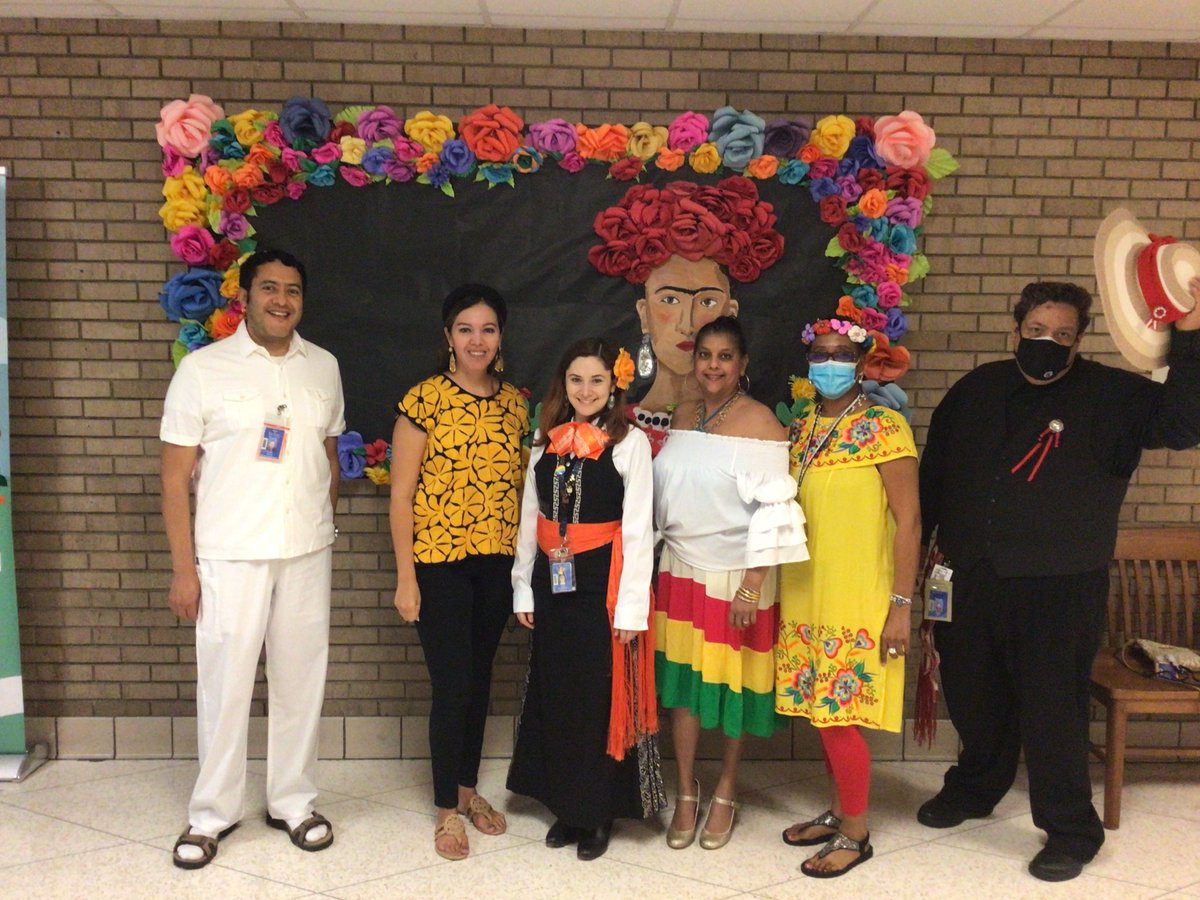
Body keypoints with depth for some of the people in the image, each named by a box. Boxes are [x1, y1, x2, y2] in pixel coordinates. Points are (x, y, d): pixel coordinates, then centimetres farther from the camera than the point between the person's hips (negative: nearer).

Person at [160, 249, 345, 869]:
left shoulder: (323, 368, 6)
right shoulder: (203, 369, -5)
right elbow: (175, 475, -5)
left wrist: (324, 533, 13)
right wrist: (183, 567, -8)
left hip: (307, 555, 3)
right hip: (229, 557, -3)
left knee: (300, 683, 10)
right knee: (225, 685, 4)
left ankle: (292, 802, 27)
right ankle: (212, 812, 22)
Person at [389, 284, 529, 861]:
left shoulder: (514, 403, 6)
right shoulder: (424, 400, -8)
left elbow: (521, 484, 11)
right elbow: (401, 494, -8)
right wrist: (405, 577, -10)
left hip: (498, 562, 5)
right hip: (439, 560, -4)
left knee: (480, 677, 15)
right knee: (451, 684, 0)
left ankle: (468, 787, 32)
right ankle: (447, 808, 17)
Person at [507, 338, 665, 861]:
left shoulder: (630, 443, -5)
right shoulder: (546, 441, 8)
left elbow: (638, 529, -8)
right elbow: (530, 519, 11)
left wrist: (631, 606, -11)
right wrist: (524, 589, 8)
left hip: (603, 585, -4)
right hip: (552, 585, 4)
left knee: (602, 699, 4)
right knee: (555, 697, 11)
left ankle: (598, 812, 20)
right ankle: (565, 806, 27)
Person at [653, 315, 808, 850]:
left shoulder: (759, 423, -13)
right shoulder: (683, 415, 6)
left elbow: (773, 510, -16)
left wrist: (753, 586, -19)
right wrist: (664, 549, 10)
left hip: (735, 577, -5)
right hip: (681, 569, 5)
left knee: (730, 682, 8)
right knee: (682, 680, 8)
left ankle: (725, 793, 27)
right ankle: (686, 794, 23)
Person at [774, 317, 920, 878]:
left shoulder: (883, 427, -10)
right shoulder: (800, 428, 9)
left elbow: (908, 519, -12)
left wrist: (901, 605, -14)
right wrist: (774, 589, 13)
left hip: (857, 601, -6)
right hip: (803, 596, 6)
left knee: (838, 713, -2)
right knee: (819, 708, 14)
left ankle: (855, 833, 16)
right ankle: (839, 810, 32)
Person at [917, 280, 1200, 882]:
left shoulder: (1109, 396, -3)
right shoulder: (976, 391, 8)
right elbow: (932, 473, 14)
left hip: (1060, 589, -4)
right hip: (969, 581, 4)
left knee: (1052, 709, -1)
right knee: (972, 698, 18)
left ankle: (1071, 829, 18)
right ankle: (973, 788, 42)